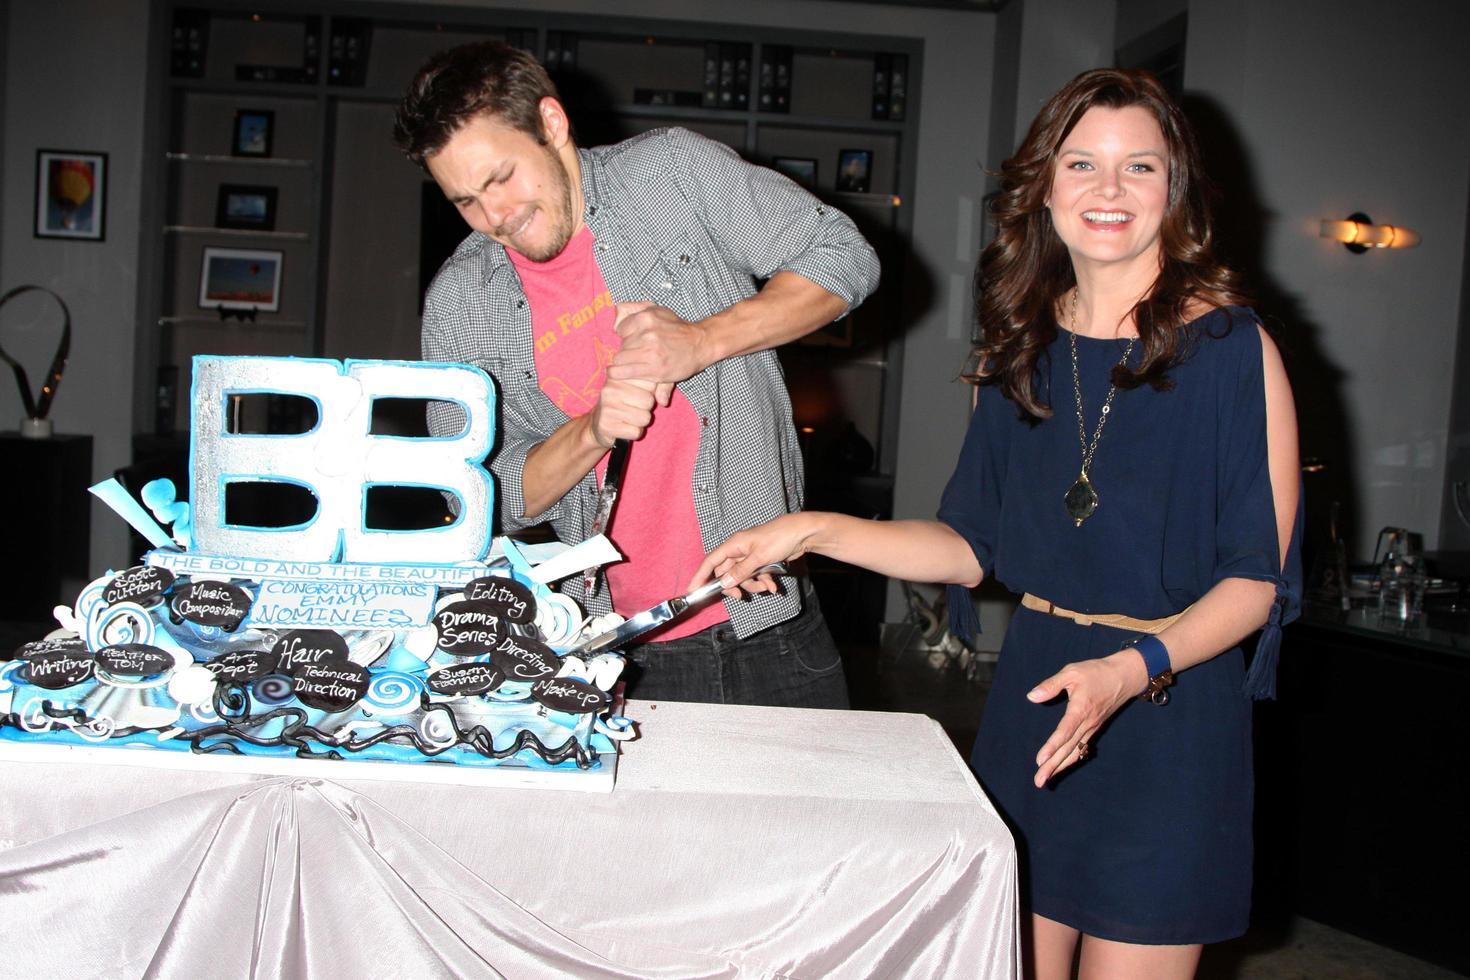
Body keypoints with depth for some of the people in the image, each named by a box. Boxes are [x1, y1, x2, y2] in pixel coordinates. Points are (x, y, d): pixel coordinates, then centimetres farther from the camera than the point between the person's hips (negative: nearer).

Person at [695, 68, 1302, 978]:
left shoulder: (1230, 346, -8)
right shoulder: (1024, 347, 7)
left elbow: (1260, 576, -8)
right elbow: (974, 545, 11)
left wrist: (1135, 666, -23)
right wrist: (813, 531, 2)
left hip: (1170, 713, -4)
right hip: (1033, 699, 4)